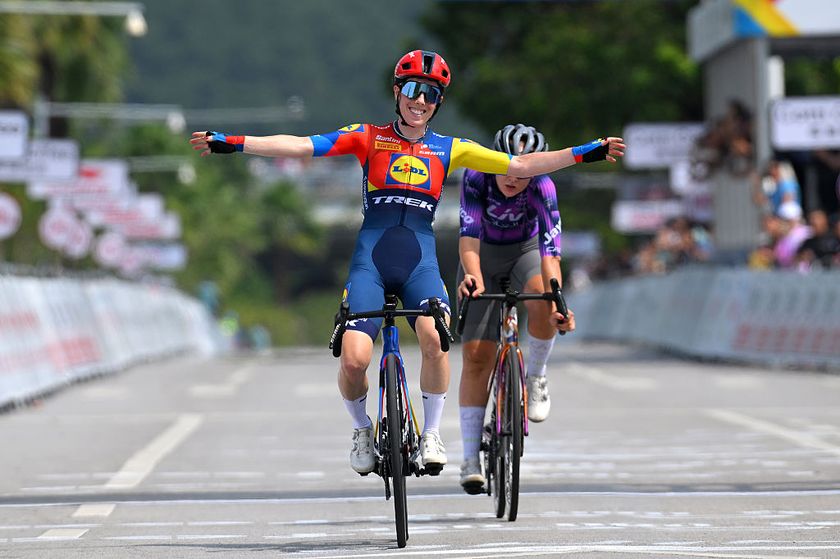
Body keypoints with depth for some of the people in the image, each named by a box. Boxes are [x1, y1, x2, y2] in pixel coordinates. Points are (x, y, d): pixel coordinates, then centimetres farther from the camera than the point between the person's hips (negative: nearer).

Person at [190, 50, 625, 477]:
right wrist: (230, 143, -13)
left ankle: (431, 433, -7)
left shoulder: (449, 149, 10)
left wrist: (588, 152, 4)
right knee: (354, 359, -17)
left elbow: (519, 166, 10)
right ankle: (362, 429, 15)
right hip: (370, 260, -1)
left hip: (420, 261, 1)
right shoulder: (368, 138, 5)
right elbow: (300, 146, -3)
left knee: (435, 338, -29)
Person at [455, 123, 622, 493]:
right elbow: (469, 234, -39)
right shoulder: (476, 179, -29)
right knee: (476, 356, -8)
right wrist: (471, 275, -58)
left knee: (541, 299, -36)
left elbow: (550, 247, -38)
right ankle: (470, 458, -3)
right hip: (485, 256, 0)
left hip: (526, 251, 0)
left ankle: (535, 377, -8)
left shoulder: (541, 186, -29)